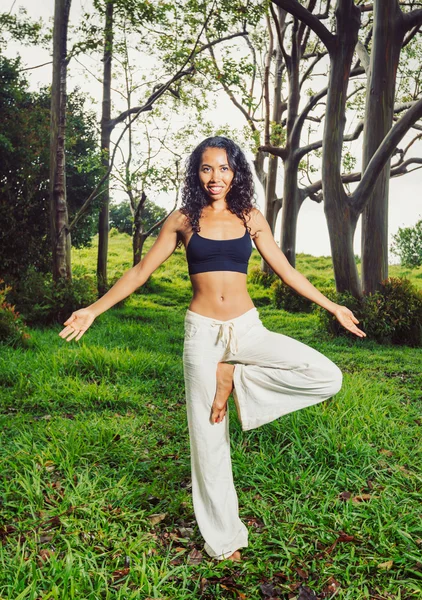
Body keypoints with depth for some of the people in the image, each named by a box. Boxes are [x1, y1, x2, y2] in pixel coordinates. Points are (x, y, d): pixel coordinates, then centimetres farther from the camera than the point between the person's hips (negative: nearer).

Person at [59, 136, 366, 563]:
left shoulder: (250, 218, 6)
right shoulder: (183, 220, 3)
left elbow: (286, 271, 11)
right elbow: (141, 271, 7)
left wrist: (334, 308, 12)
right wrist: (93, 310, 6)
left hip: (248, 329, 2)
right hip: (203, 332, -2)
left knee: (327, 377, -14)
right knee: (208, 434, 4)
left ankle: (233, 377, -1)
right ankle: (223, 538, 24)